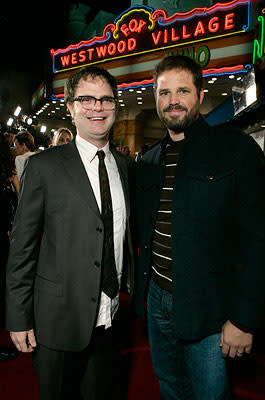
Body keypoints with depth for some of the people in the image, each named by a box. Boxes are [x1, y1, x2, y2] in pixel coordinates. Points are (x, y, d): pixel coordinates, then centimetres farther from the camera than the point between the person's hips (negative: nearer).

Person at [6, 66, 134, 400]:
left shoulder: (124, 164, 4)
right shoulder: (44, 166, -10)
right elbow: (22, 246, -8)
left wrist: (132, 286, 10)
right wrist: (19, 319, -7)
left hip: (111, 320, 4)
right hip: (59, 321, -4)